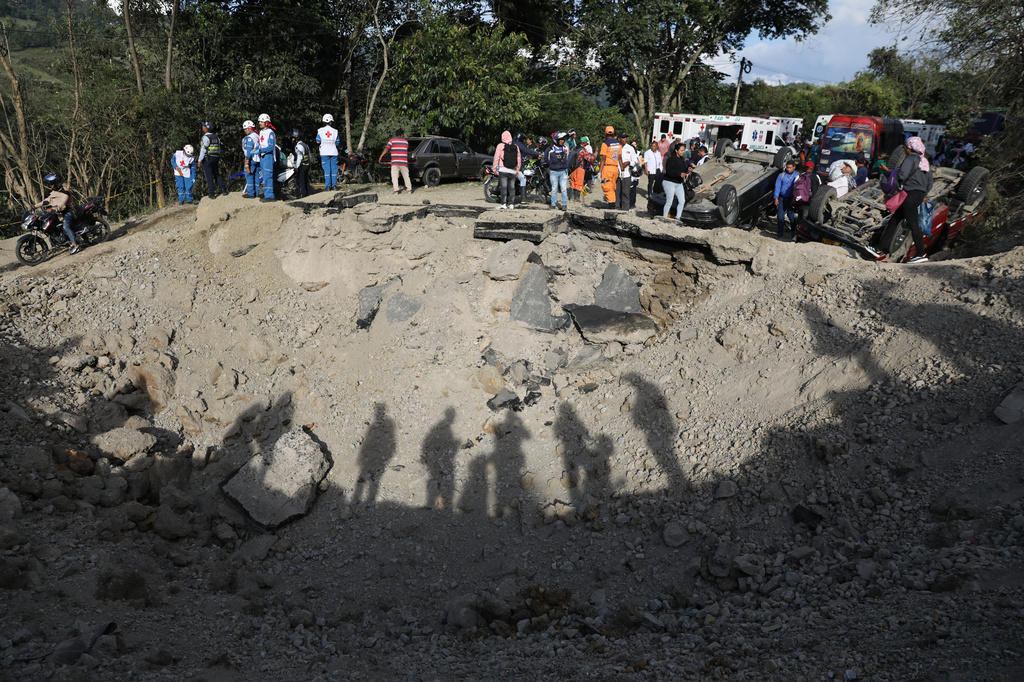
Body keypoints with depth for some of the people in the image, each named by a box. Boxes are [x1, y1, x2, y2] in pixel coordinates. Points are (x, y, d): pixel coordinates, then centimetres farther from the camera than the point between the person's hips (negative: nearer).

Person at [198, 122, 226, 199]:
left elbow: (203, 150, -15)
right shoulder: (216, 137, 10)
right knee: (217, 174, 15)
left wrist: (200, 160, -11)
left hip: (207, 159, -7)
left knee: (209, 176, -3)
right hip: (216, 158, 7)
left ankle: (211, 193, -3)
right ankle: (223, 189, 8)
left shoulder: (206, 137, -12)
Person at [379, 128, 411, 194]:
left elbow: (386, 149, -6)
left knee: (394, 177, 0)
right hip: (404, 162, 2)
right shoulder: (406, 141, 10)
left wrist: (381, 156, -4)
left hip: (395, 162, -2)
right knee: (406, 176, 11)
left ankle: (396, 190, -8)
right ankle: (409, 189, 11)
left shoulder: (392, 140, 3)